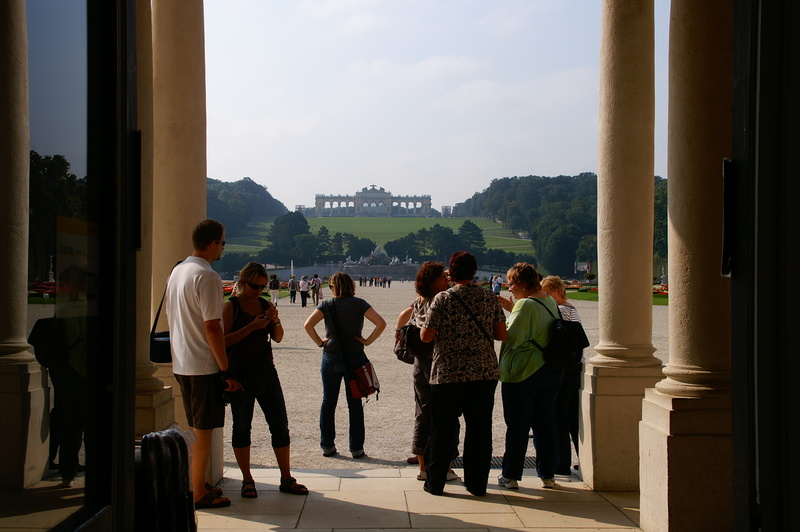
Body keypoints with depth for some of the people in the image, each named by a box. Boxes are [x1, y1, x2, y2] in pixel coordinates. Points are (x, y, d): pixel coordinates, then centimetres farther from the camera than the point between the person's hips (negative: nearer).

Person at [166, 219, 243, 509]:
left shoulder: (176, 272, 11)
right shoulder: (207, 276, -17)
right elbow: (212, 328, -21)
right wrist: (226, 371, -16)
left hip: (181, 364, 9)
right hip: (204, 366, -9)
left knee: (195, 428, 19)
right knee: (204, 431, 1)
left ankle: (196, 485, 28)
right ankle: (199, 494, 9)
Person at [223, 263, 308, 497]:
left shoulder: (264, 304, 9)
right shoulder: (231, 306, -5)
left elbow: (278, 338, 9)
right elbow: (224, 340, -15)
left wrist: (275, 320, -9)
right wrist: (251, 327, -22)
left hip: (266, 372, 5)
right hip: (240, 374, -5)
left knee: (280, 425, 4)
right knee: (242, 427, 5)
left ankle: (286, 479, 13)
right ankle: (247, 480, 17)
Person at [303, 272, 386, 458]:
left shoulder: (327, 305, -2)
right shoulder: (359, 304, -3)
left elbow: (308, 325, -14)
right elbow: (381, 323, -12)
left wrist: (320, 342, -4)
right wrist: (367, 341, -5)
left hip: (331, 358, 1)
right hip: (354, 358, 0)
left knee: (328, 402, 11)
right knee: (355, 404, 7)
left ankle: (327, 446, 15)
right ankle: (356, 448, 10)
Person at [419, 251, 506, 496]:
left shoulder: (443, 299, -7)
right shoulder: (489, 298, 3)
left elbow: (426, 336, -9)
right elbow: (501, 334, 4)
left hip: (448, 374, -2)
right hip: (484, 373, 2)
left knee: (442, 430, 8)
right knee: (480, 430, 10)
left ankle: (435, 482, 16)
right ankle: (477, 483, 15)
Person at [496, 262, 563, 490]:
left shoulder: (525, 304, -17)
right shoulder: (550, 301, 8)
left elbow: (513, 338, -22)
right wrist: (513, 309, 13)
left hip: (523, 373, -7)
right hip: (551, 371, 7)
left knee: (517, 426, 2)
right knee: (545, 424, 13)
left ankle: (511, 476, 9)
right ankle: (548, 475, 18)